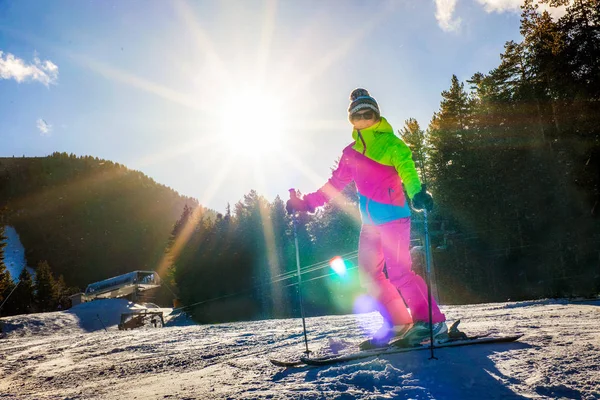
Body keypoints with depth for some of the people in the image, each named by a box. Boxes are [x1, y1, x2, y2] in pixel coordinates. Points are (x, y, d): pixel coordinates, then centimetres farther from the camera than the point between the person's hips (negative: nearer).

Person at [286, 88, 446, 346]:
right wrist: (306, 202, 18)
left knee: (398, 272, -13)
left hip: (393, 215, -7)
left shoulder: (389, 142, -6)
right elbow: (336, 184, 20)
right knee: (370, 273, 7)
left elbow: (405, 166, -24)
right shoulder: (351, 153, 13)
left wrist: (417, 192, -44)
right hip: (370, 221, 8)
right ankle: (398, 322, 17)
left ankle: (432, 321, -1)